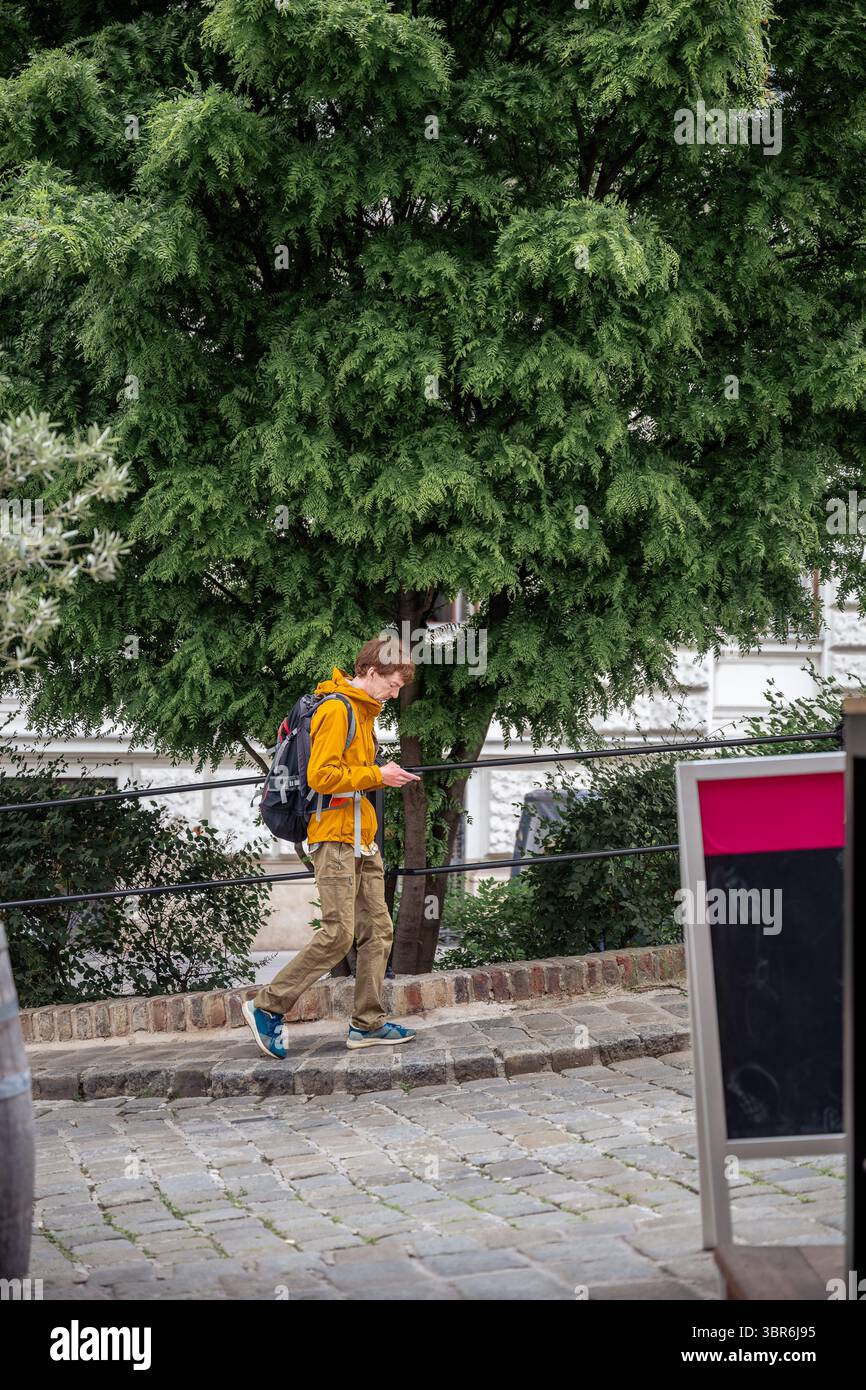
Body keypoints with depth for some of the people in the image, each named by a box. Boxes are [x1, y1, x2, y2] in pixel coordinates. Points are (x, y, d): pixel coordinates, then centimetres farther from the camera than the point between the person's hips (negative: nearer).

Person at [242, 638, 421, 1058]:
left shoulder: (362, 710, 19)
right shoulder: (336, 709, -13)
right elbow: (322, 776, -21)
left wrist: (385, 776, 10)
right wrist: (377, 775, -15)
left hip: (361, 839, 10)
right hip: (335, 837, -10)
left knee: (378, 930, 7)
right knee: (337, 933, -11)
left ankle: (367, 1023, 11)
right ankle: (267, 1007, -2)